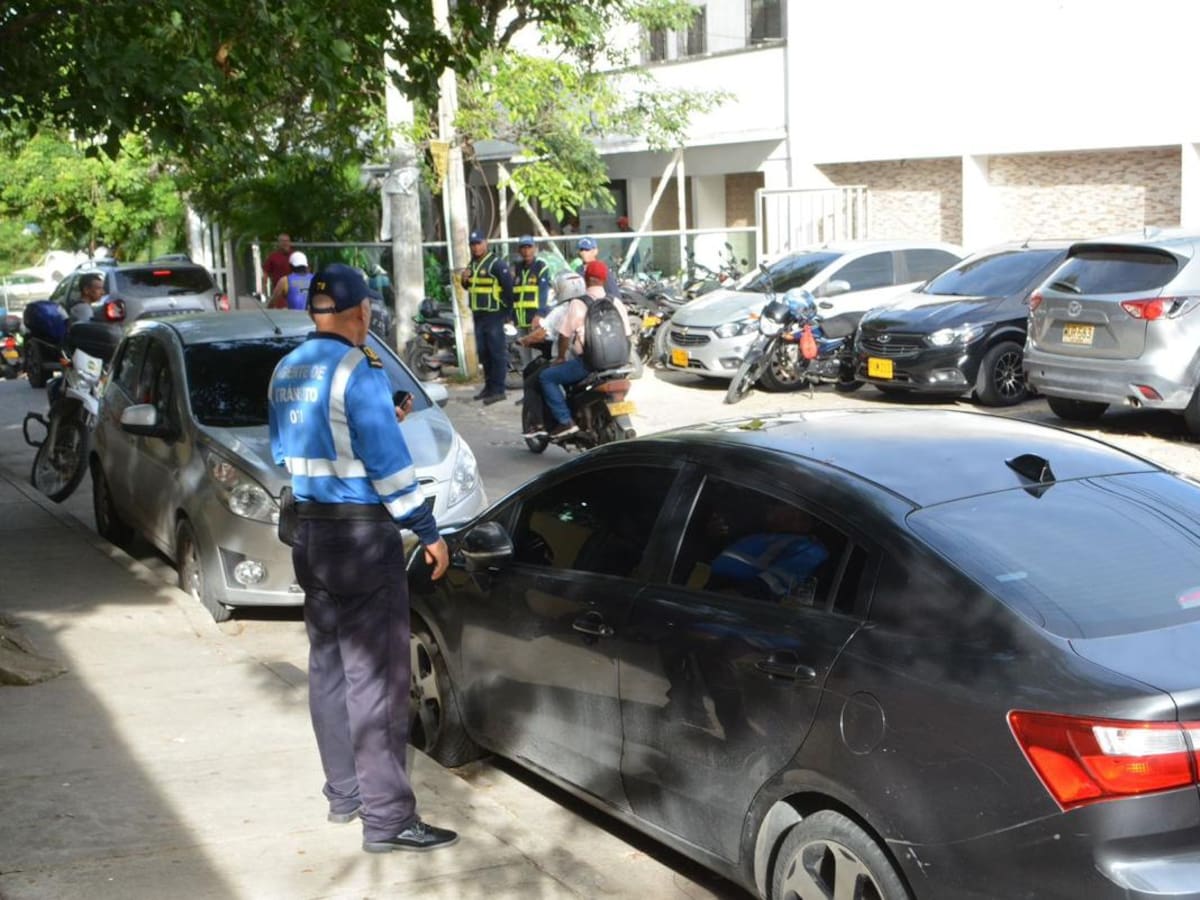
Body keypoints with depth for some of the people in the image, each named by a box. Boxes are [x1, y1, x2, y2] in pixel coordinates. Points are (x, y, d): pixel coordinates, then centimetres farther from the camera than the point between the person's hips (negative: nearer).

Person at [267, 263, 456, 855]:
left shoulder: (286, 371, 9)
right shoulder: (358, 370, -16)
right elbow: (388, 462, -18)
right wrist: (428, 532, -11)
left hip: (309, 532, 9)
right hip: (361, 535, -9)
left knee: (328, 666, 16)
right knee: (375, 677, -5)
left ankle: (343, 792, 27)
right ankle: (386, 818, -2)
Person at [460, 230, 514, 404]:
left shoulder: (496, 263, -12)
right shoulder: (473, 264, 15)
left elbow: (508, 286, -14)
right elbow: (469, 287, 24)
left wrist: (506, 308, -9)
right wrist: (465, 280, 2)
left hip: (494, 314, -9)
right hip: (478, 314, 9)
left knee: (497, 352, -7)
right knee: (483, 352, 13)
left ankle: (497, 389, -7)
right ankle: (489, 385, 22)